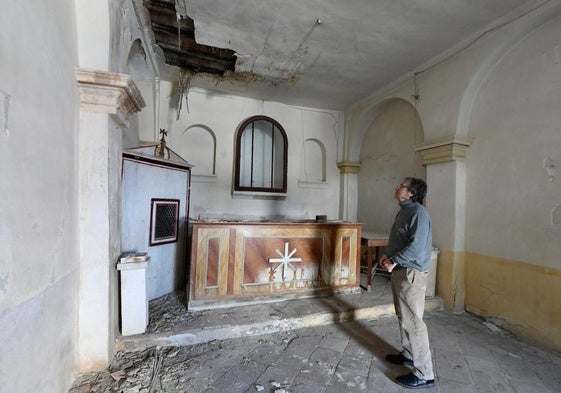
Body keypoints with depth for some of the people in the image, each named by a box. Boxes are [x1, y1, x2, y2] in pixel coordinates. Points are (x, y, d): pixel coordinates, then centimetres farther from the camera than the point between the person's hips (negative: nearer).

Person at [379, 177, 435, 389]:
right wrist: (388, 255, 6)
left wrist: (394, 261, -16)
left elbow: (416, 245, -25)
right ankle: (409, 354, 38)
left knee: (412, 321, -3)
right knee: (403, 316, 20)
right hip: (400, 271, 10)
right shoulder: (403, 211, 13)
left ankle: (424, 374, 11)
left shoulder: (418, 212, -18)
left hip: (411, 273, -10)